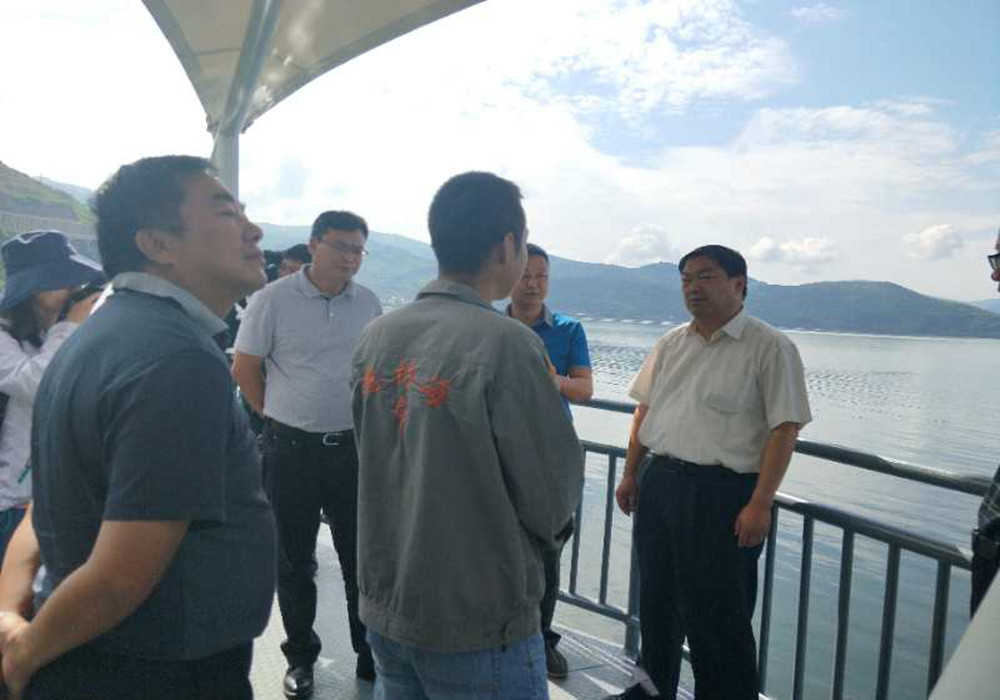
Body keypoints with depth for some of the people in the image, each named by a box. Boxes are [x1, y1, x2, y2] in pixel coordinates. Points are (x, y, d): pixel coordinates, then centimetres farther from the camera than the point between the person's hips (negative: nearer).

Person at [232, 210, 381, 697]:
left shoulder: (368, 304, 3)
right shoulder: (273, 300, -8)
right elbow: (245, 370, -1)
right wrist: (281, 417, 4)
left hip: (354, 446, 3)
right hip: (291, 449, -2)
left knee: (362, 555, 12)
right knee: (294, 560, 12)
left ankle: (371, 654, 29)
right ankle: (300, 657, 30)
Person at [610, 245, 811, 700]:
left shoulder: (769, 347, -8)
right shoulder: (671, 344, 11)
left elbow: (785, 429, -13)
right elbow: (645, 409, 16)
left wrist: (760, 504, -18)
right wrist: (630, 474, 13)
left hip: (723, 492, -6)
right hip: (659, 483, 7)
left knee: (718, 612, 3)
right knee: (657, 598, 19)